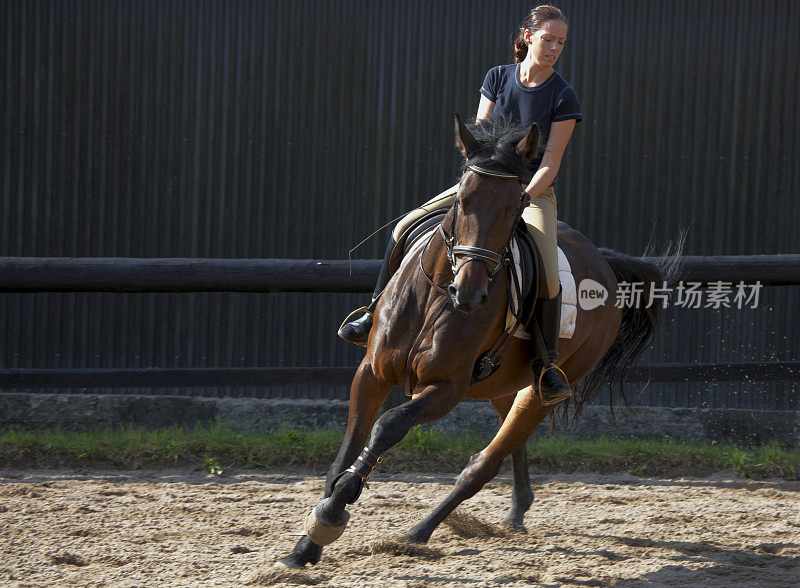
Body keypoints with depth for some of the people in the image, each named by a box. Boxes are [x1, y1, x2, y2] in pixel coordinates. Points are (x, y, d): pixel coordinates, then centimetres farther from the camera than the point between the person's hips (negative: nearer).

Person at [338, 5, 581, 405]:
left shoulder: (563, 97, -8)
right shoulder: (498, 78, 2)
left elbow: (550, 162, -11)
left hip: (534, 192, -4)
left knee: (547, 277, -28)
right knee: (406, 228, -10)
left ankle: (546, 364, -14)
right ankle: (376, 316, 2)